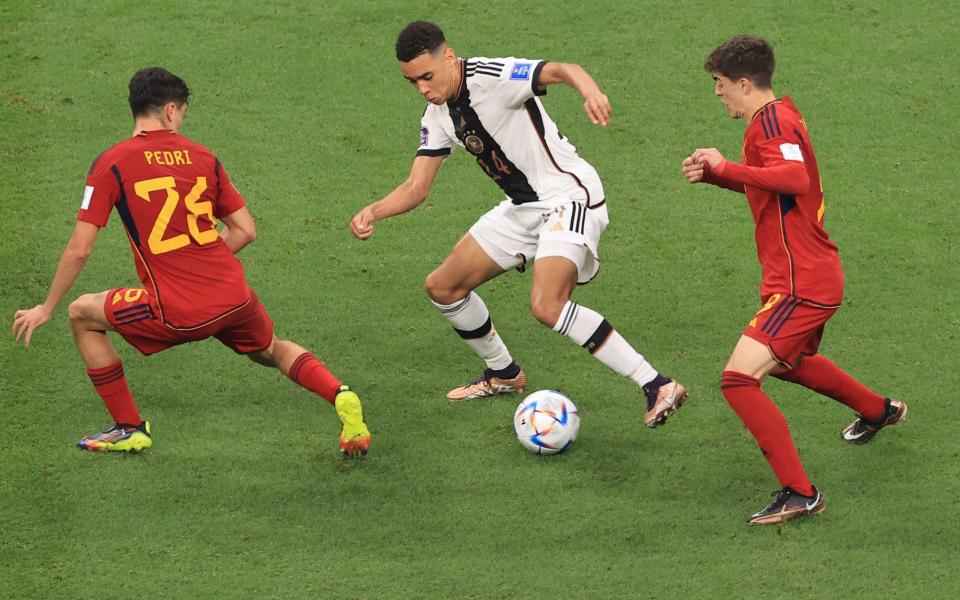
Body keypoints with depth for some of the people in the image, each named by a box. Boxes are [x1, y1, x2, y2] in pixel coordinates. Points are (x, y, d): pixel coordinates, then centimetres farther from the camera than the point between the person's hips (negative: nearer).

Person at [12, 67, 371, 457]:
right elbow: (245, 230, 12)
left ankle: (130, 429, 19)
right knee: (272, 350, 34)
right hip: (235, 298, 5)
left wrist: (46, 309, 7)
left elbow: (79, 250, -4)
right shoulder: (203, 157, 9)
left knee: (83, 316, 18)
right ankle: (339, 396, 8)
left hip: (178, 313, -4)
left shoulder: (111, 164, -3)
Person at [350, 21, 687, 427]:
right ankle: (503, 374, 35)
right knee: (443, 287, 13)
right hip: (523, 208, 9)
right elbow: (416, 187, 6)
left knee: (547, 306, -28)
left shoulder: (494, 77, -20)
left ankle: (657, 387, -25)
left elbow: (562, 71, -35)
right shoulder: (437, 118, 5)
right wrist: (373, 212, -14)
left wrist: (590, 91, -58)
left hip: (567, 193, -9)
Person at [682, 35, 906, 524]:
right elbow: (764, 184, 26)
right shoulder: (780, 116, 12)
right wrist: (710, 173, 9)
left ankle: (799, 493, -15)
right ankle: (879, 410, 57)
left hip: (801, 284, -11)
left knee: (739, 379, -18)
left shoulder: (771, 121, -19)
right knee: (789, 363, 36)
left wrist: (725, 167, -31)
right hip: (815, 277, 11)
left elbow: (795, 177, -38)